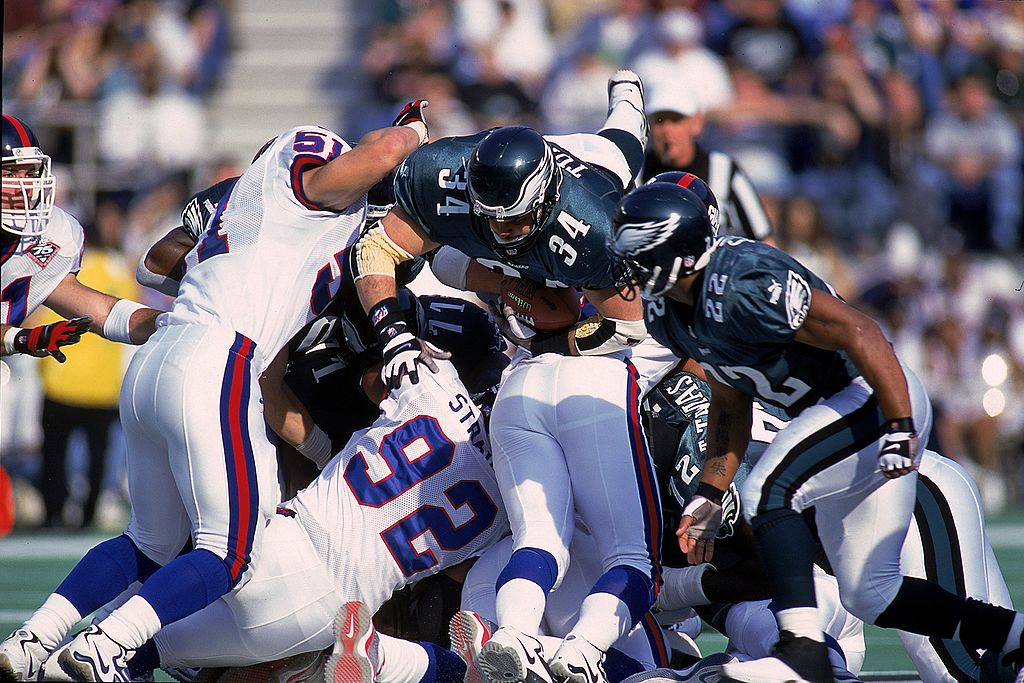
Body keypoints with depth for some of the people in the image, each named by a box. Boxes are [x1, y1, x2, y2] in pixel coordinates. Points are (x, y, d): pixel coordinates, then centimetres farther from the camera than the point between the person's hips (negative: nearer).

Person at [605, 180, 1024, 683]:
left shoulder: (742, 286, -27)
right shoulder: (666, 312, 2)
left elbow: (859, 333, -26)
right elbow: (730, 401, 15)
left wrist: (900, 429, -27)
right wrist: (708, 497, 14)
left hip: (874, 397, -10)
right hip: (838, 412, 10)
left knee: (768, 491, -27)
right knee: (869, 595, 6)